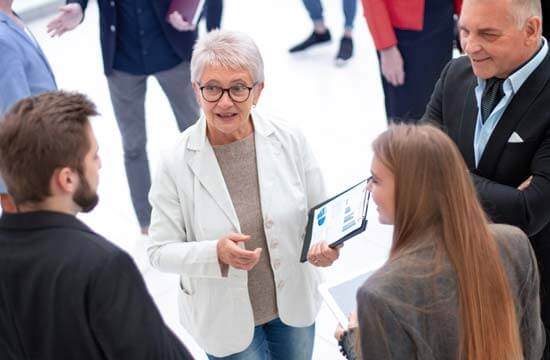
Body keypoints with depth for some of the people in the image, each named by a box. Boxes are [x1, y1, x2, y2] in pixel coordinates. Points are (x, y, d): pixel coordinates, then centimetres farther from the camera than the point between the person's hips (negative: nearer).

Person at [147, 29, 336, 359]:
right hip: (225, 316, -3)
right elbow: (162, 251, -13)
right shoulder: (177, 163, -19)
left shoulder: (290, 140, -13)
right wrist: (217, 254, -30)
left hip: (294, 302, 3)